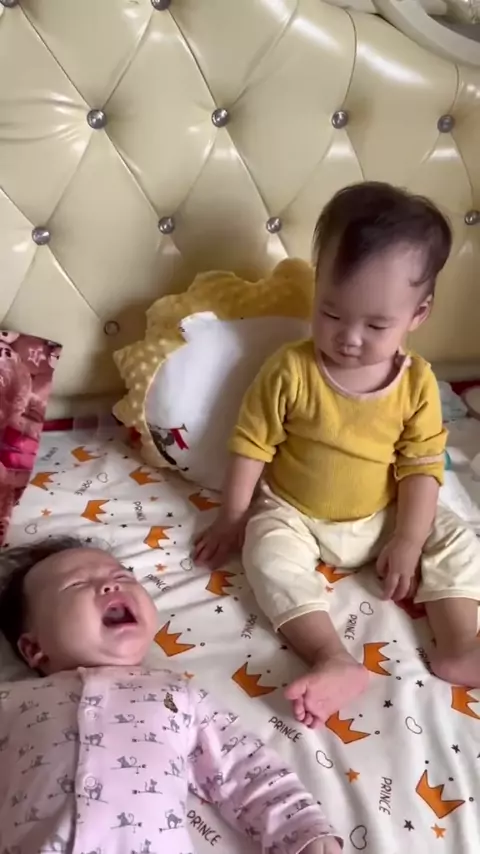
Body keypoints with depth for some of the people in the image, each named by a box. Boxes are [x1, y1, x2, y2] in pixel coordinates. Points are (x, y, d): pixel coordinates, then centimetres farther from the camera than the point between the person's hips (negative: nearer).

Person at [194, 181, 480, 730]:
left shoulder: (418, 383, -13)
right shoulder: (290, 371, -18)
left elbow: (422, 466, -8)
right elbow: (252, 443, -10)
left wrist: (408, 541, -14)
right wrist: (234, 518, -7)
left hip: (383, 519, 2)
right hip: (292, 516, -2)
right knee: (270, 558, -29)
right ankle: (333, 660, -35)